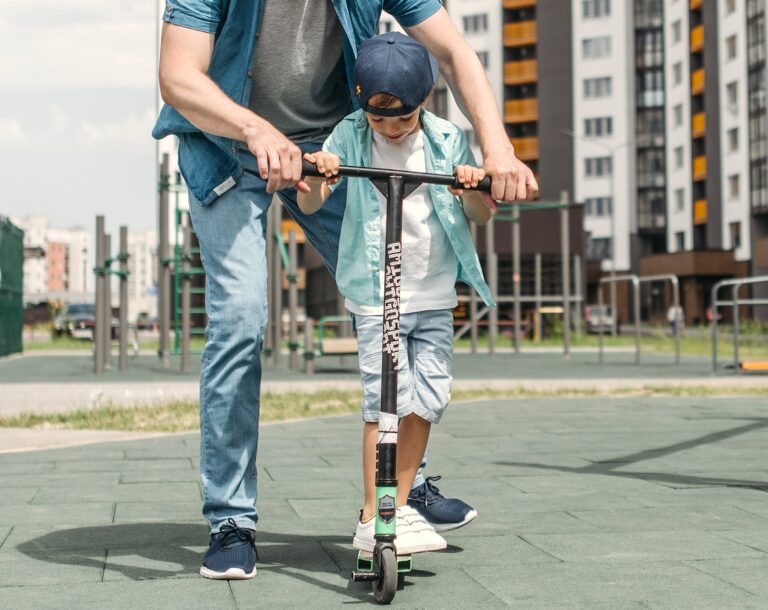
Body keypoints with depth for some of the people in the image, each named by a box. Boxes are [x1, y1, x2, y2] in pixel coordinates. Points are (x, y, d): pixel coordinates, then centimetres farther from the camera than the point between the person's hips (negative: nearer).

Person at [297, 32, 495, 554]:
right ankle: (372, 521, -4)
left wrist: (472, 188, -20)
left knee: (428, 396, 1)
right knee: (387, 397, -11)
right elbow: (310, 206, -5)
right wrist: (316, 178, -27)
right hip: (375, 295, -3)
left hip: (434, 295, 3)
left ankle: (400, 506, 16)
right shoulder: (349, 138, -2)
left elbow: (482, 217, 2)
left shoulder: (447, 140, 1)